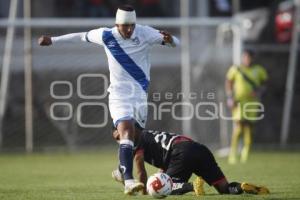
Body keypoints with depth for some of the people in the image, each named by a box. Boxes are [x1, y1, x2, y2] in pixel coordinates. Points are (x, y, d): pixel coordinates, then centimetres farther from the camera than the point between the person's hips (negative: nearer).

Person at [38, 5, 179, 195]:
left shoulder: (145, 33, -7)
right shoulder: (106, 35, -4)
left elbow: (176, 43, -7)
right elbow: (82, 36, 14)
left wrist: (168, 39, -33)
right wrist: (53, 40, 21)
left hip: (140, 93, 2)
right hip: (119, 94, -2)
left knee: (136, 137, 6)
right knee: (127, 132, -21)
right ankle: (129, 181, -34)